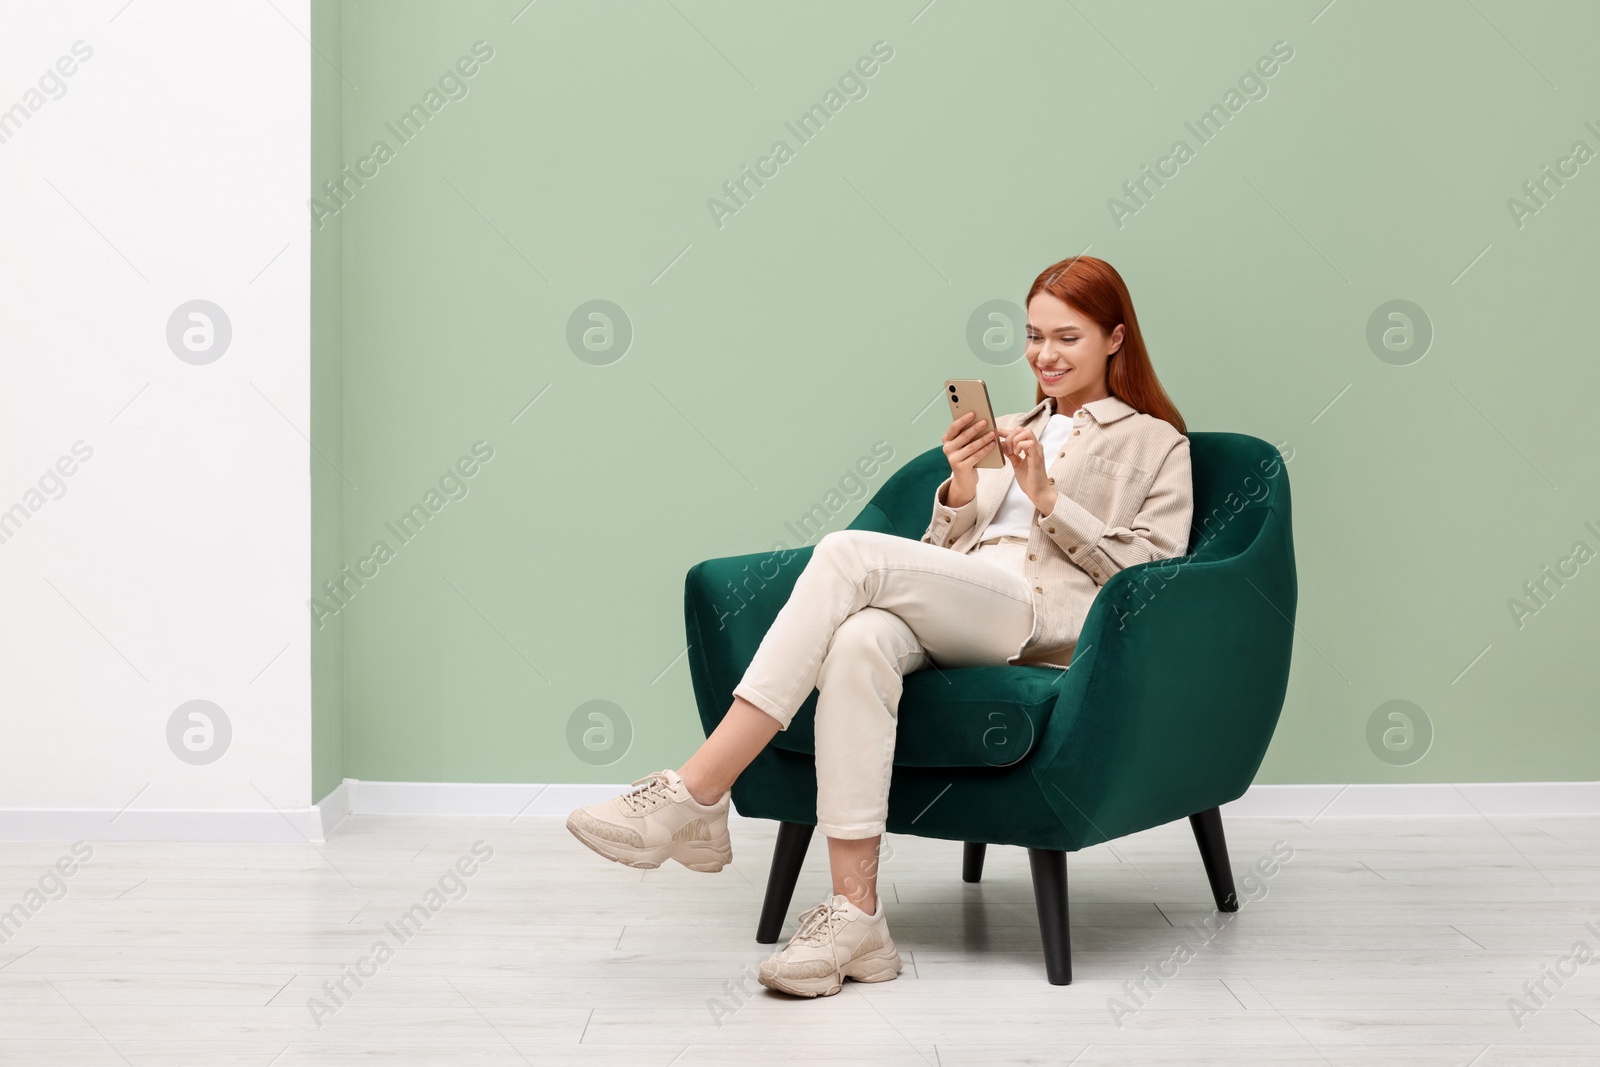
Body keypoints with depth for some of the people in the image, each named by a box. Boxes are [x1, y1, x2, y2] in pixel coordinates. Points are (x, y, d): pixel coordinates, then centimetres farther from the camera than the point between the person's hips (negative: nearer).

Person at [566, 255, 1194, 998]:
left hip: (1043, 616, -5)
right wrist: (962, 488, 4)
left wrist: (1047, 497, -4)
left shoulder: (1157, 443, 20)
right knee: (861, 641, -36)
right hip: (953, 614, 5)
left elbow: (1154, 569, 4)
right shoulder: (1012, 431, 35)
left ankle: (694, 796, -34)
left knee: (848, 553, -30)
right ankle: (855, 915, -38)